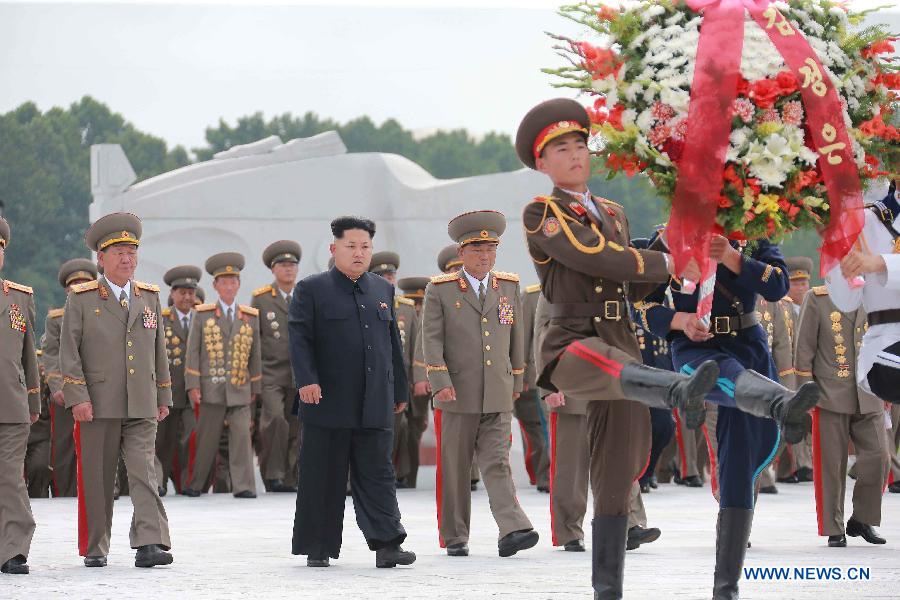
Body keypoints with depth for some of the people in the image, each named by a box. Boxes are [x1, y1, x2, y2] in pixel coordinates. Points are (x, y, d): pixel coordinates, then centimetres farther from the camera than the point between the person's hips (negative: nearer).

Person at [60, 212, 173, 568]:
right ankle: (94, 549, 13)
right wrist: (77, 398, -12)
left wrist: (164, 397, 15)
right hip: (98, 405, -2)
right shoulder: (81, 299, 1)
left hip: (142, 407, 2)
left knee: (144, 473, -10)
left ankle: (150, 544, -18)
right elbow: (68, 352, -3)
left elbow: (159, 350, 18)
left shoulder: (150, 297, 13)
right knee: (97, 479, 3)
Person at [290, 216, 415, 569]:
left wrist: (400, 391, 18)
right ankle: (317, 548, 8)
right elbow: (299, 337, -7)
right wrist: (306, 379, -20)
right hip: (328, 402, -4)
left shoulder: (383, 290, 16)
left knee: (377, 474, 1)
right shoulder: (311, 290, 1)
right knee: (322, 477, 2)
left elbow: (393, 342, 20)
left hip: (375, 405, 4)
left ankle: (387, 544, 0)